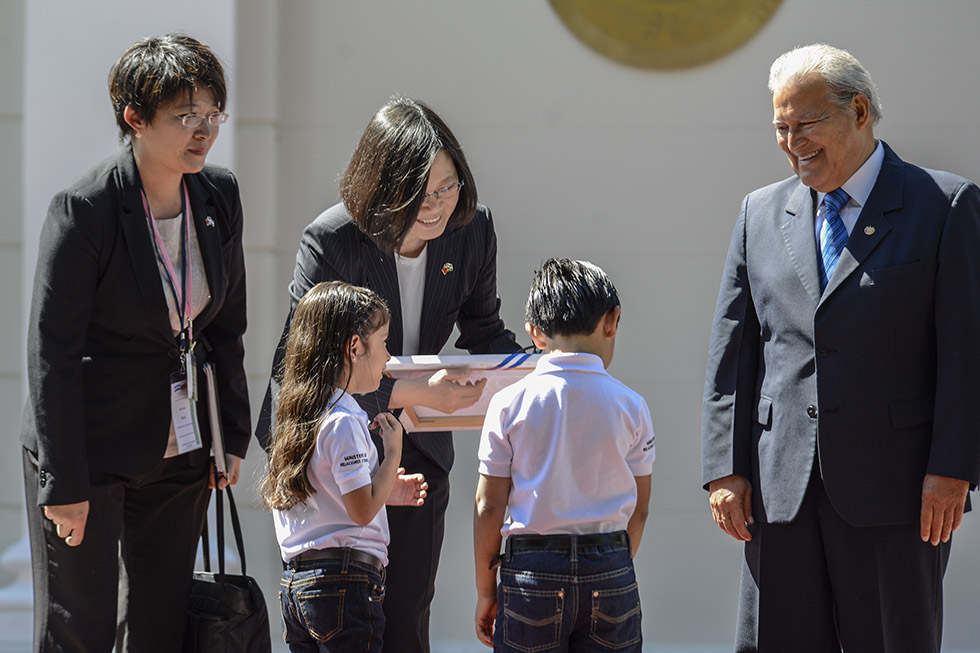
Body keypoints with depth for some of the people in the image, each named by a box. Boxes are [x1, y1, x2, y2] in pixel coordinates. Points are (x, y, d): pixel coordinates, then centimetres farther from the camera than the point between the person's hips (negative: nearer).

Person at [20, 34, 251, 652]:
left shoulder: (220, 195, 1)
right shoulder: (85, 208, -17)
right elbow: (51, 351, -16)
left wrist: (233, 436, 10)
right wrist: (64, 484, -16)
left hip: (180, 450, 6)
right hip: (91, 445, -6)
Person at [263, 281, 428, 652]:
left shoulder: (296, 414, 14)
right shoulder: (343, 422, -14)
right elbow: (362, 509, -16)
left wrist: (387, 491, 17)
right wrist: (393, 452, -6)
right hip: (344, 579, -9)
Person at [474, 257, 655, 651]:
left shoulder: (509, 404, -4)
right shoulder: (629, 405, -1)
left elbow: (488, 507, -1)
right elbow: (639, 509, 5)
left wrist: (486, 591, 8)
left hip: (531, 572, -1)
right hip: (611, 569, 1)